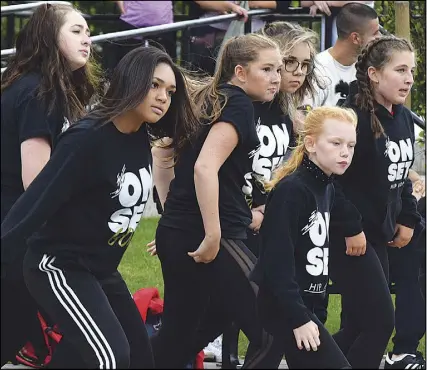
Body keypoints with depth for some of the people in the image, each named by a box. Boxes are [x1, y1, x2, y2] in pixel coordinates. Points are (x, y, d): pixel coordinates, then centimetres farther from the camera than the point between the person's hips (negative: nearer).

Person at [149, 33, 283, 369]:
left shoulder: (213, 100, 18)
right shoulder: (239, 105, -10)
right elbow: (206, 167, -24)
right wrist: (213, 236, -23)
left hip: (178, 235, 10)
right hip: (204, 238, -10)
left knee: (179, 335, 15)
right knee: (270, 328, -7)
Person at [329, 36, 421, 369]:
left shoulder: (404, 119, 8)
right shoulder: (354, 118, -19)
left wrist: (407, 219, 13)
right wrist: (350, 229, -21)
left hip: (379, 234, 9)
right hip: (348, 237, -9)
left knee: (359, 327, 10)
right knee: (380, 322, -11)